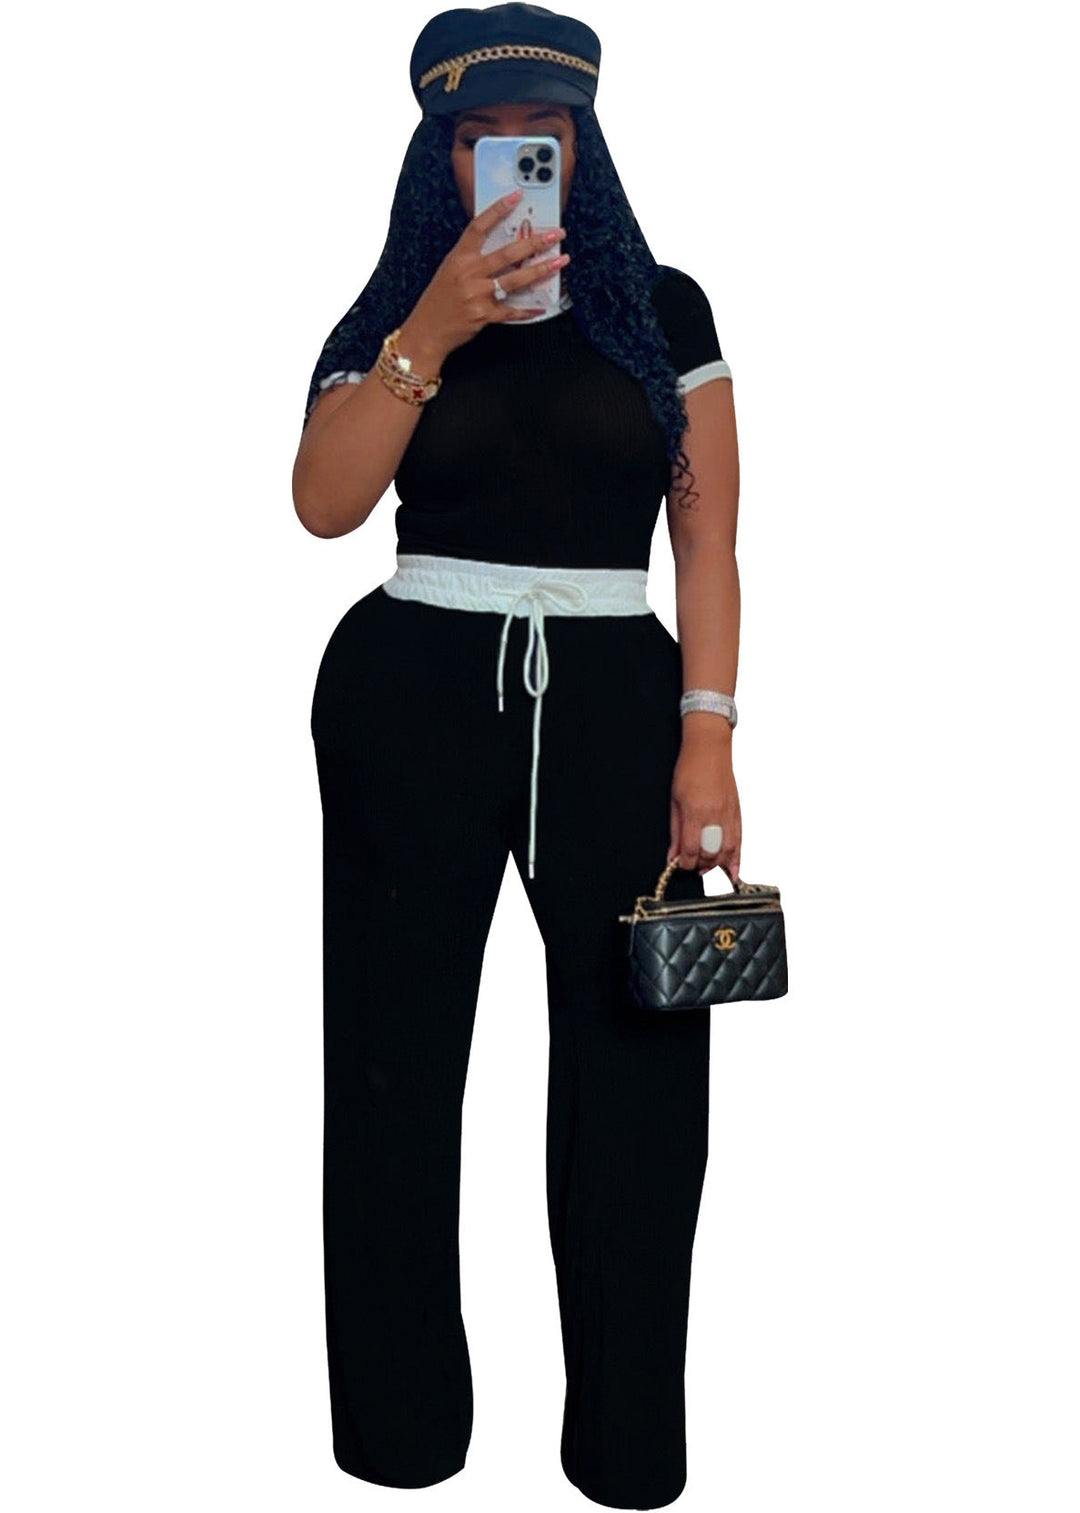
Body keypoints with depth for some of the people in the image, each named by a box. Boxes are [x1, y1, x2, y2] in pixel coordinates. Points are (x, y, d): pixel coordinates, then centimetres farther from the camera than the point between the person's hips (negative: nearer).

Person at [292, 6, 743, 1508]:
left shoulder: (662, 309, 9)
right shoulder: (395, 313, 10)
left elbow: (708, 541, 4)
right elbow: (323, 504, -6)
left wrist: (710, 738, -6)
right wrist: (431, 335, -14)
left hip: (611, 694, 0)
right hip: (411, 693, 1)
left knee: (638, 1059, -2)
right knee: (397, 1054, 6)